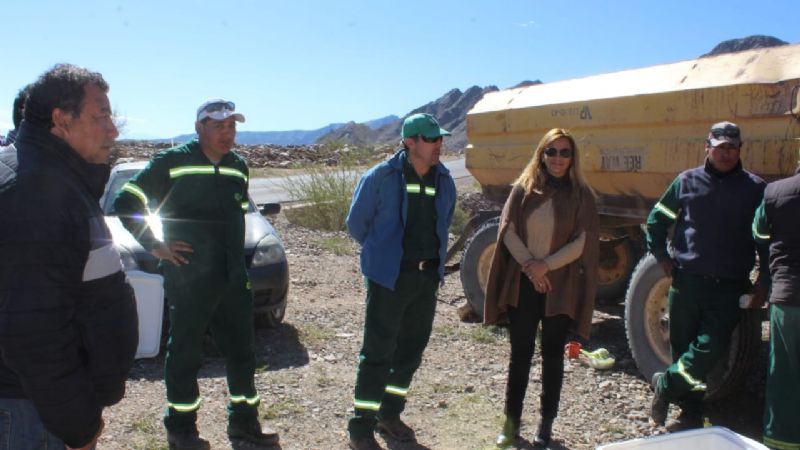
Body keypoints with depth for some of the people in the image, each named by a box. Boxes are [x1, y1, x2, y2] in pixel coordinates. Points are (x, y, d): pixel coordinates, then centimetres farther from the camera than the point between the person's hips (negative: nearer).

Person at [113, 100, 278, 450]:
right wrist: (155, 246, -9)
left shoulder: (239, 167, 10)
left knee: (242, 354, 11)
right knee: (185, 356, 6)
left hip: (233, 280, 6)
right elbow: (126, 201, -4)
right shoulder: (172, 163, -7)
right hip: (187, 280, -5)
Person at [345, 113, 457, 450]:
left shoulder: (444, 180, 3)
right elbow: (356, 223, -1)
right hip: (388, 277, -5)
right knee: (378, 352, -2)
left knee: (411, 349, 14)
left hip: (428, 277, 6)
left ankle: (389, 414, 32)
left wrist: (430, 255, 15)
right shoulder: (381, 177, -12)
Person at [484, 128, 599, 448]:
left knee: (552, 355, 9)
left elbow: (583, 243, -7)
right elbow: (507, 230, -3)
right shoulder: (524, 188, 3)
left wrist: (546, 265, -15)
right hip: (523, 283, 1)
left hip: (560, 287, -1)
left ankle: (546, 424, 23)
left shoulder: (580, 195, -2)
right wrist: (529, 263, -14)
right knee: (520, 353, 8)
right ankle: (512, 420, 20)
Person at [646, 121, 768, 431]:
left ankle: (665, 383, 12)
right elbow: (656, 219, 14)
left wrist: (764, 281, 1)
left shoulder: (755, 188, 3)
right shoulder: (687, 181, 5)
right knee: (683, 346, 8)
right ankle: (691, 414, 23)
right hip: (687, 280, 1)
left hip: (729, 288, -1)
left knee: (711, 348, -12)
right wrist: (662, 256, 6)